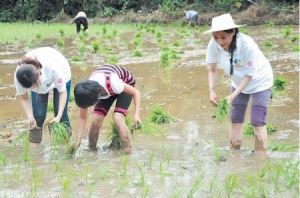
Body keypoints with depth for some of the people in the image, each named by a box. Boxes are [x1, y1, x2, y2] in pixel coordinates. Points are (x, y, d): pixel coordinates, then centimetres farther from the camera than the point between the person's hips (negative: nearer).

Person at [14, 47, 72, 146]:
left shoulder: (53, 68, -45)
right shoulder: (19, 76, -37)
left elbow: (63, 92, -29)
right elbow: (23, 98, -17)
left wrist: (58, 116, -36)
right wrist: (30, 117, -30)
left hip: (61, 76, -2)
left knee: (62, 115, -6)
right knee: (38, 116, -8)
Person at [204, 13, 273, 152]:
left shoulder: (247, 45, -37)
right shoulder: (213, 45, -26)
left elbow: (249, 75, -26)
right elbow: (212, 70, -11)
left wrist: (234, 95, -33)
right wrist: (212, 90, -26)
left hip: (259, 82, -4)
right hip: (238, 82, 5)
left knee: (257, 122, -8)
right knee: (235, 120, 9)